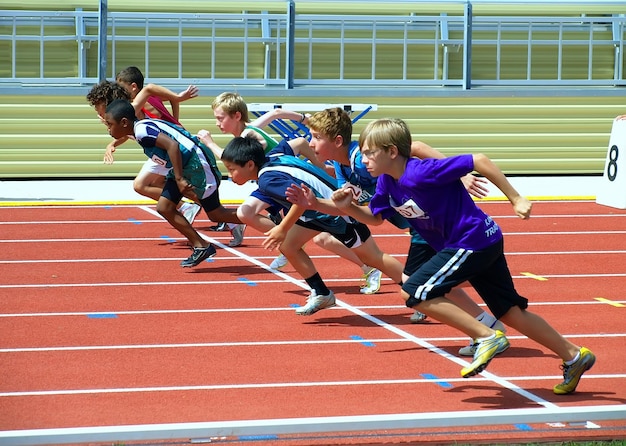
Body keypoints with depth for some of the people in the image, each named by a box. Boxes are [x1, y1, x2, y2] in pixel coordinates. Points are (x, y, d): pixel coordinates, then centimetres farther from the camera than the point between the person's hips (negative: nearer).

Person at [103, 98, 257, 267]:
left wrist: (179, 179, -28)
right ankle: (200, 246, 9)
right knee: (164, 208, 5)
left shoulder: (142, 130, -18)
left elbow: (172, 145, -28)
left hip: (197, 162, -10)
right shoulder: (143, 127, 12)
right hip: (183, 167, 10)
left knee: (216, 214, 0)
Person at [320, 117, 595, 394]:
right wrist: (349, 207, -3)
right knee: (510, 312, 14)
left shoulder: (421, 173, -25)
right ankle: (574, 356, 24)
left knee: (414, 293, -15)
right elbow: (375, 218, 17)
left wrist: (516, 199, -20)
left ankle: (487, 337, -11)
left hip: (473, 241, -9)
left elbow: (479, 161, -23)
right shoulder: (387, 183, 1)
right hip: (483, 245, 9)